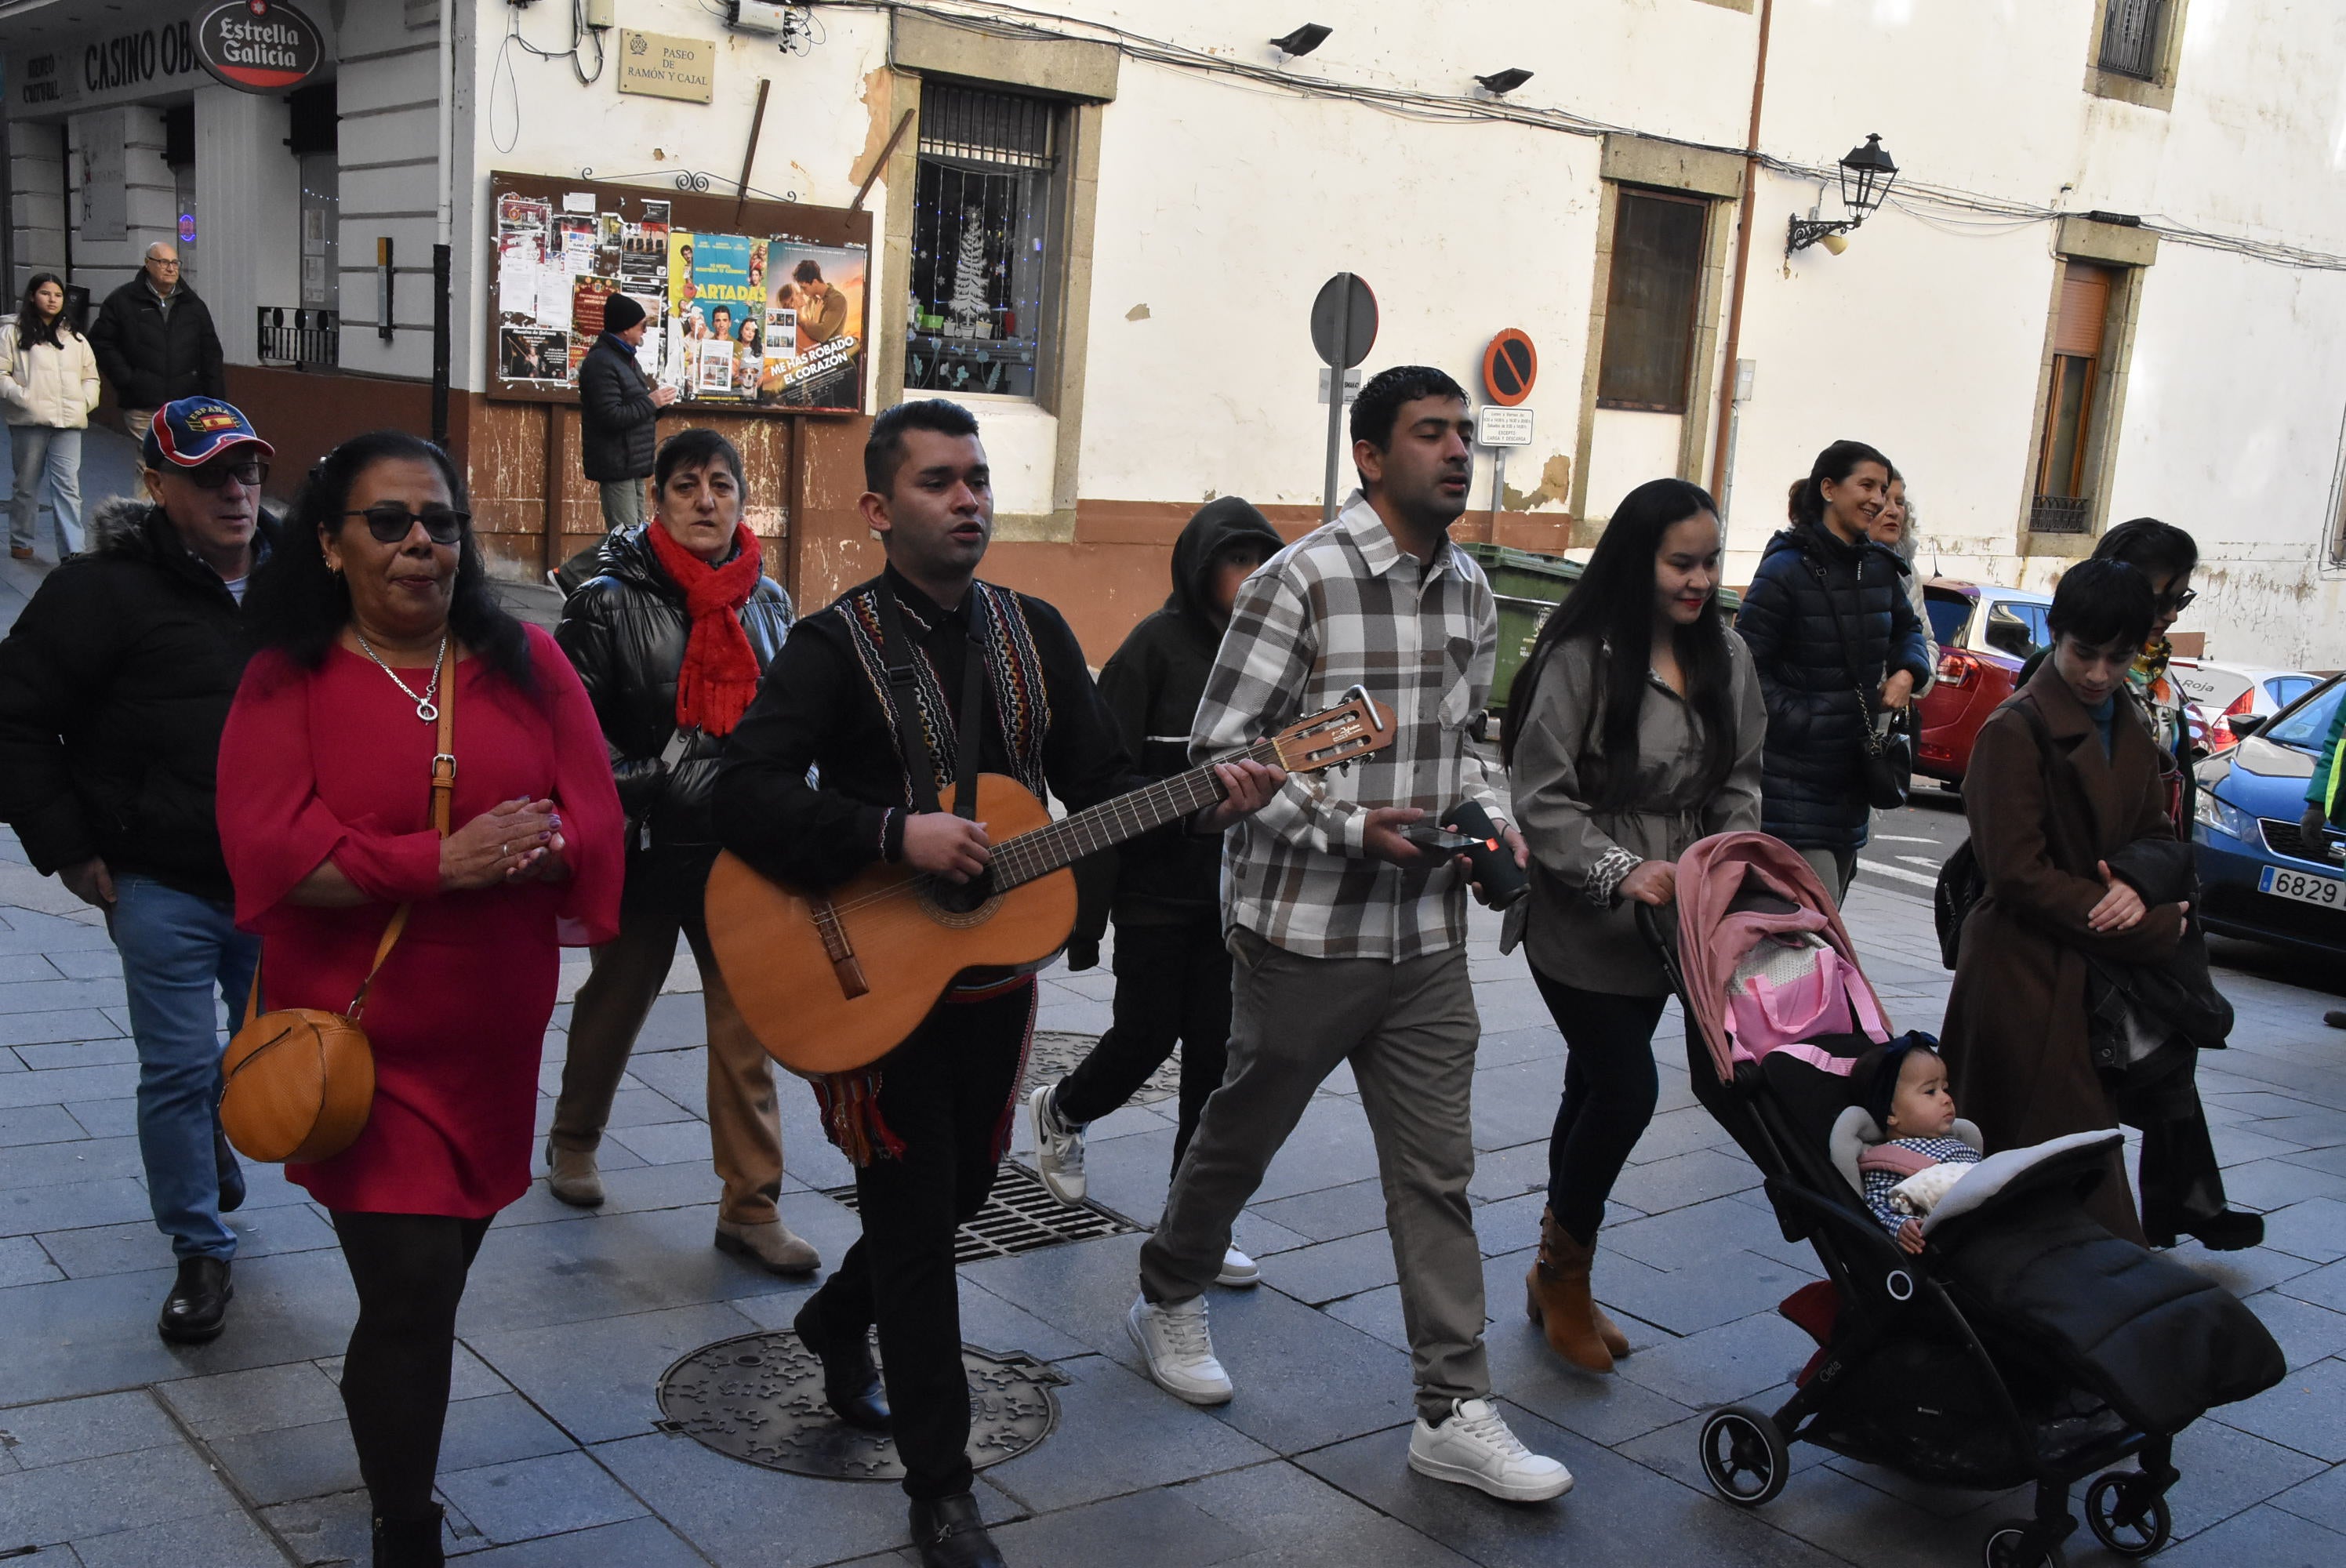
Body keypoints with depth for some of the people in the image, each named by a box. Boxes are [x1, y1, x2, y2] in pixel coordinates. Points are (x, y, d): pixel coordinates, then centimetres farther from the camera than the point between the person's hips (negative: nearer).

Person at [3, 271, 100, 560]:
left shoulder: (75, 338, 17)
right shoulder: (13, 334, 5)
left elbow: (91, 376, 23)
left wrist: (86, 401, 6)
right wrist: (21, 397, -13)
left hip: (68, 423, 2)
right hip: (29, 421, -2)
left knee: (68, 485, -8)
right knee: (27, 485, 9)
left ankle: (72, 550, -13)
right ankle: (20, 541, 25)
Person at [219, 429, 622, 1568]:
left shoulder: (525, 664, 4)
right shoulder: (287, 680, -4)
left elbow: (592, 824, -1)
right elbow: (269, 851, -16)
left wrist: (522, 854, -22)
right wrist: (443, 861, -24)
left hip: (493, 1035, 4)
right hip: (358, 1037, -4)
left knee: (437, 1268, 19)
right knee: (413, 1291, -6)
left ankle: (386, 1436, 46)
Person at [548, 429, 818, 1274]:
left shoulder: (768, 601, 7)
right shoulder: (610, 600, -6)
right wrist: (637, 787, -15)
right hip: (646, 846, -2)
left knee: (745, 1015, -1)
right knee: (617, 996, 16)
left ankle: (750, 1206, 5)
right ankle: (573, 1141, 42)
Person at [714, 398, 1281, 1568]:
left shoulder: (1034, 633, 4)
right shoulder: (834, 647, -13)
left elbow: (1100, 782, 4)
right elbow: (745, 797, -23)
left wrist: (1204, 802, -15)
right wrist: (897, 835, -32)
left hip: (995, 970, 6)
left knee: (961, 1187, 21)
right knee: (917, 1228, 0)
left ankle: (837, 1319, 50)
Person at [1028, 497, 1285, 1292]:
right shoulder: (1158, 645, -9)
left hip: (1235, 888, 5)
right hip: (1159, 879, -5)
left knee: (1216, 1049, 6)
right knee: (1148, 1034, 3)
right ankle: (1061, 1110, 35)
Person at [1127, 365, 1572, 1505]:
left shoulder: (1470, 589, 8)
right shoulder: (1302, 580, -14)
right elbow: (1222, 751, -15)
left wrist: (1489, 812, 1)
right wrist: (1351, 825, -22)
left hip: (1427, 934, 6)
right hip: (1304, 928, -5)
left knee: (1437, 1171, 6)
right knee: (1240, 1136, 14)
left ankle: (1455, 1411, 13)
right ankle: (1169, 1300, 39)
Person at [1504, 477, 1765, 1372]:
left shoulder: (1725, 657, 5)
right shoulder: (1580, 659, -15)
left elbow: (1740, 783, 12)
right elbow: (1541, 801, -15)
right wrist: (1621, 870, -25)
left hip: (1665, 924, 6)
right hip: (1581, 926, -6)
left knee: (1597, 1092, 14)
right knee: (1627, 1090, -9)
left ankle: (1559, 1279, 29)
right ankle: (1563, 1275, 15)